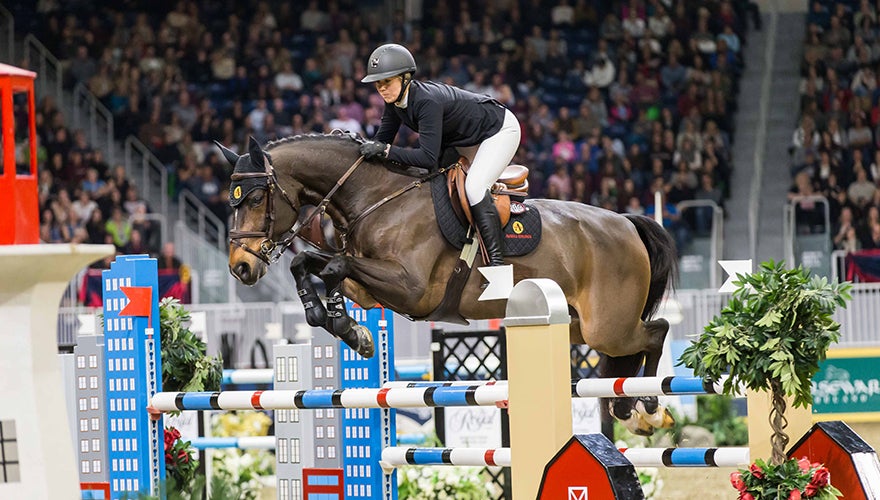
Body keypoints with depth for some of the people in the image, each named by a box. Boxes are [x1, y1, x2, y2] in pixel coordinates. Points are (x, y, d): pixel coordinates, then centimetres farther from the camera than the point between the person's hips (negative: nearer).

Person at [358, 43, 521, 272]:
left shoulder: (427, 101, -37)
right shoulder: (395, 101, -11)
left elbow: (428, 157, -41)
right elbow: (382, 140, -1)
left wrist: (386, 150, -44)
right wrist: (361, 144, -20)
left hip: (500, 131, -10)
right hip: (466, 140, 10)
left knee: (473, 187, -27)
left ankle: (496, 260, -26)